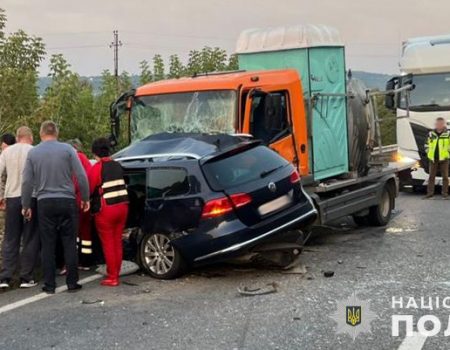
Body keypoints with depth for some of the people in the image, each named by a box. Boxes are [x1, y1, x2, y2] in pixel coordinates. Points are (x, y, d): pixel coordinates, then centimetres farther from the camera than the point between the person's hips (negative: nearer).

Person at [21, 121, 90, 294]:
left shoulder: (33, 153, 2)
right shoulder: (67, 149, -2)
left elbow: (27, 182, 2)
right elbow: (81, 176, -5)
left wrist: (26, 206, 11)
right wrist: (85, 198, 5)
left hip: (45, 202, 1)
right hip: (67, 201, -1)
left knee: (48, 245, 7)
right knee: (69, 243, 7)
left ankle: (49, 285, 9)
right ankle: (72, 282, 9)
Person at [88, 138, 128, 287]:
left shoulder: (97, 168, -8)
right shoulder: (117, 166, 11)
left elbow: (89, 189, -9)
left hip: (106, 210, -6)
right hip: (122, 207, 6)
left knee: (108, 243, 2)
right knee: (117, 242, 13)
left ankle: (112, 278, 5)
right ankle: (116, 275, 20)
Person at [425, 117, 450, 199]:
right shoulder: (431, 134, 6)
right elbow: (427, 145, 16)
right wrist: (429, 154, 8)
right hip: (433, 159, 2)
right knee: (431, 176, 5)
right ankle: (430, 193, 11)